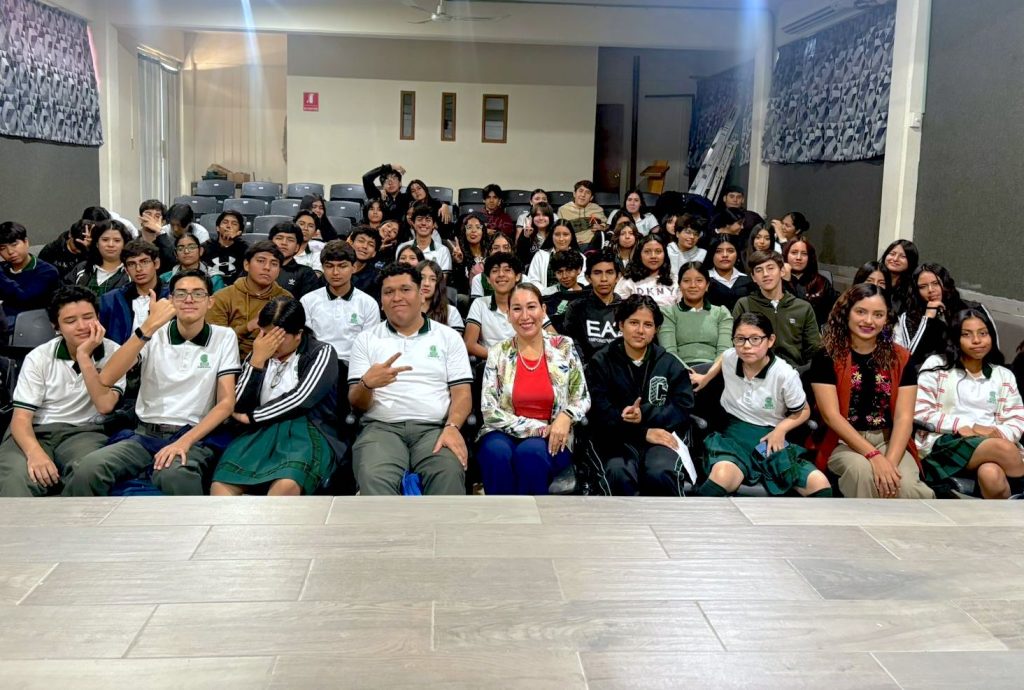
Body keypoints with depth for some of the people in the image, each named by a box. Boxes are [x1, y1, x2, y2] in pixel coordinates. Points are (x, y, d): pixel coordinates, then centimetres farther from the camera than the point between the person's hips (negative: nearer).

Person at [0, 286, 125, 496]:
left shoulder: (112, 353, 1)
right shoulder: (38, 357, 3)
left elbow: (105, 405, -12)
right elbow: (21, 418, -4)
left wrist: (84, 357, -16)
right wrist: (34, 452, -26)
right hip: (36, 432, 1)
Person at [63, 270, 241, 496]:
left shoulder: (224, 337, 6)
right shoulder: (155, 334, 7)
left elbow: (226, 402, 0)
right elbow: (106, 379, -9)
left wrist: (184, 442, -15)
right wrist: (148, 328, -19)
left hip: (192, 437, -2)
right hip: (144, 435, 3)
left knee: (175, 476, -39)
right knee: (85, 470, -27)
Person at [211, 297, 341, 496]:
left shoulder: (321, 353, 6)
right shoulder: (259, 354, 19)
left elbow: (299, 399, -8)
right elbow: (238, 406, 9)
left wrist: (250, 417, 0)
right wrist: (257, 361, -2)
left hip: (306, 432, -4)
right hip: (262, 433, 4)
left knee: (286, 485, -39)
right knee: (220, 484, -29)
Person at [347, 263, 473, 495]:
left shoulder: (449, 337, 16)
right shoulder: (366, 340, 16)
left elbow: (462, 393, 9)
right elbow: (357, 404, 10)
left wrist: (452, 427, -13)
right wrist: (367, 383, -15)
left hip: (434, 428, 0)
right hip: (382, 428, 0)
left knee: (449, 473, -35)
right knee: (373, 477, -35)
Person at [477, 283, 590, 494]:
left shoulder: (564, 348, 4)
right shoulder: (497, 354, 3)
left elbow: (582, 398, 7)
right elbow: (489, 411, -3)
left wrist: (565, 416, -16)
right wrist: (534, 428, -13)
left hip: (551, 440, 0)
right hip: (506, 434, 0)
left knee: (530, 452, -35)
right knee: (497, 452, -34)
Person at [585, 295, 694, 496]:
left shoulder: (669, 363, 15)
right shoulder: (601, 362, 8)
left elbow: (683, 406, 2)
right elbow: (600, 413, -4)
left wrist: (645, 415, -14)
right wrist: (643, 433, -13)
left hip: (662, 435, 1)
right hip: (620, 438, -1)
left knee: (660, 474, -33)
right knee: (619, 475, -35)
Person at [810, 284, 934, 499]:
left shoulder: (901, 359, 5)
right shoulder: (827, 358, -3)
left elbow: (904, 416, -3)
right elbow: (831, 415, -11)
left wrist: (891, 460, -20)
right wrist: (874, 455, -22)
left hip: (889, 440, 2)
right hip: (844, 442, -2)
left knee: (905, 485, -29)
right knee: (862, 470, -35)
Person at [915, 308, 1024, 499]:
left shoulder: (1003, 375, 21)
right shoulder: (936, 365, 9)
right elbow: (919, 412, 0)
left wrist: (999, 433, -14)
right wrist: (963, 426, -11)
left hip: (991, 443, 3)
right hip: (943, 444, -2)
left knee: (992, 474, -38)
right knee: (1003, 447, -34)